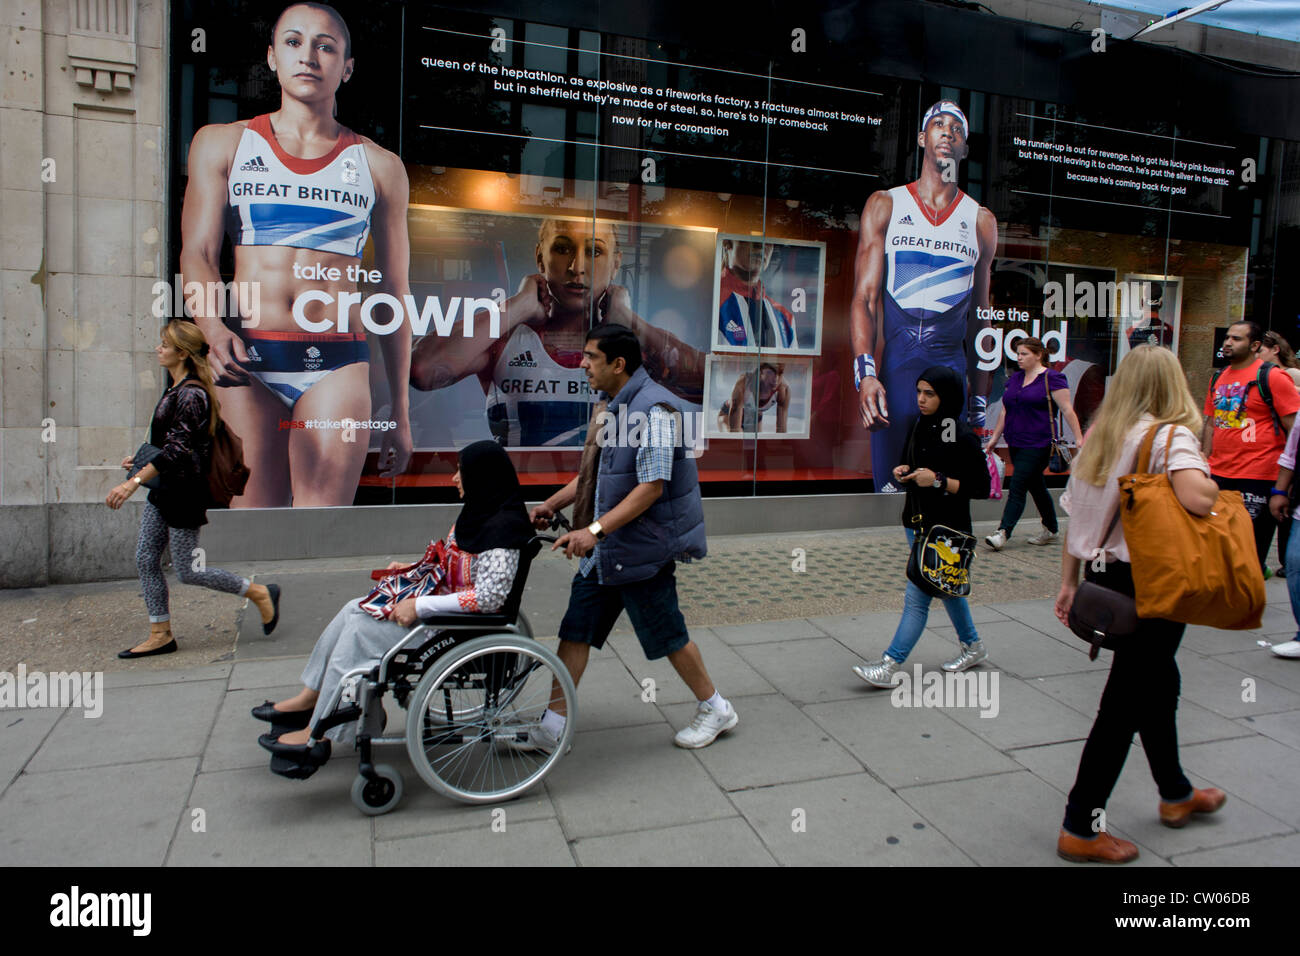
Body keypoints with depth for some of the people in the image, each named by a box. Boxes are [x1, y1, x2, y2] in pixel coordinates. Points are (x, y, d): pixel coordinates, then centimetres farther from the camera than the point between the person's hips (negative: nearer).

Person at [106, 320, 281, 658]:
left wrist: (134, 482, -30)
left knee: (188, 572, -1)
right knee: (145, 560, 10)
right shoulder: (175, 389, 10)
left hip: (184, 491, -10)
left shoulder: (191, 394, -20)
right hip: (164, 489, 10)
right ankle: (160, 635, 19)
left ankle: (260, 593, 12)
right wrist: (141, 460, 13)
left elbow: (177, 449, -27)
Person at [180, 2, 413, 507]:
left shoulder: (379, 166, 14)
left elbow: (393, 294, 13)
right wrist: (215, 330, -17)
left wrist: (400, 412, 10)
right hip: (246, 360, 1)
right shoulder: (222, 144, 15)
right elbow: (197, 255, 6)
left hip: (338, 364, 0)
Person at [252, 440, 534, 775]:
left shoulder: (501, 528, -24)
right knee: (354, 610, 5)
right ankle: (308, 699, 15)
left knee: (361, 629, -12)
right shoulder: (480, 513, 7)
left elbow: (488, 597, -28)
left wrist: (420, 606, -24)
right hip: (446, 603, 10)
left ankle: (316, 735, 0)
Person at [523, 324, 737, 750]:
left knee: (667, 635, 6)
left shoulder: (653, 410, -20)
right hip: (605, 549, 9)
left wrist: (595, 530, -29)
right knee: (576, 631, 9)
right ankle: (551, 727, 19)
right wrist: (552, 504, 11)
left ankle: (715, 710, 28)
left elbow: (652, 486, -26)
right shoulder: (611, 406, 10)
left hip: (641, 547, -9)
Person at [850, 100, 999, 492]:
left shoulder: (981, 222, 14)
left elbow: (979, 320, 17)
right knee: (889, 494, -3)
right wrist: (865, 373, -17)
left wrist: (980, 405, 13)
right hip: (893, 372, -1)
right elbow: (865, 297, -1)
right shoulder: (884, 206, 9)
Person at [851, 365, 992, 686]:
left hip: (946, 528, -8)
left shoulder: (963, 437, -16)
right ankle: (973, 646, 40)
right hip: (917, 523, 8)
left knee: (916, 597, -8)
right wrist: (904, 472, -1)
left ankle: (889, 666, -4)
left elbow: (981, 487, -14)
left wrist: (938, 481, -22)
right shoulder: (919, 426, 7)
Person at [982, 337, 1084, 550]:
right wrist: (995, 437, 16)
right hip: (1016, 444, 7)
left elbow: (1067, 410, -10)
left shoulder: (1052, 378, -7)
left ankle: (1002, 533, -13)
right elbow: (1005, 410, 18)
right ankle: (1051, 529, 28)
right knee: (1036, 486, 16)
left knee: (1017, 488, -11)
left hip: (1038, 445, -7)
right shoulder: (1014, 379, 14)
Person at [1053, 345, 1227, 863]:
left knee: (1159, 680, 25)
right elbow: (1197, 499, -32)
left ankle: (1176, 794, 45)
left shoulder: (1098, 436, 6)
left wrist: (1069, 583, 12)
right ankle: (1080, 828, 10)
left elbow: (1075, 515, 6)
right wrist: (1212, 481, -9)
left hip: (1105, 574, 7)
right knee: (1125, 703, 2)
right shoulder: (1171, 436, -13)